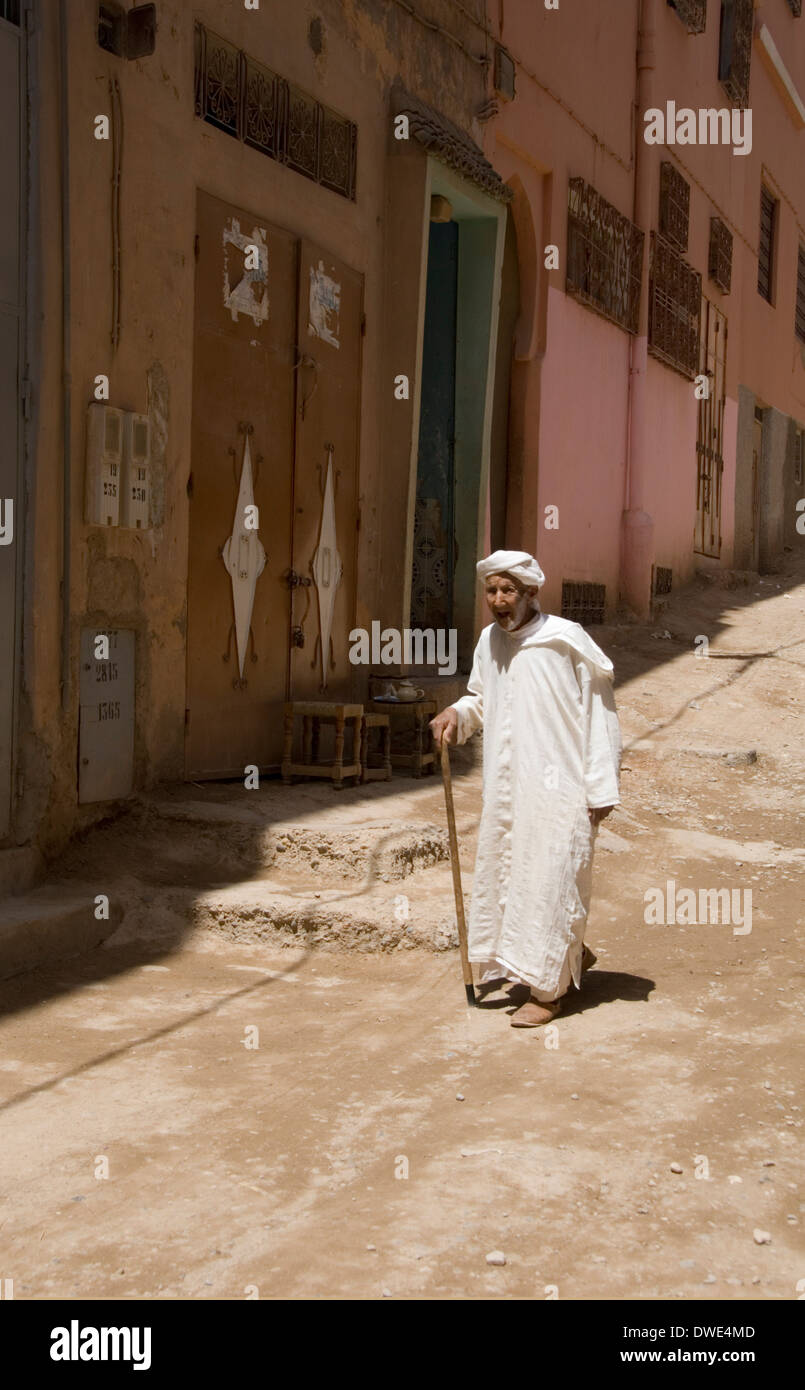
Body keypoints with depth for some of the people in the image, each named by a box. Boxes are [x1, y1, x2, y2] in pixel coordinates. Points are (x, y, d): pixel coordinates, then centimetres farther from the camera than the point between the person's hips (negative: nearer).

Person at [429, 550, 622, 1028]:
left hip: (558, 788, -7)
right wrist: (457, 712, 1)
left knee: (549, 881, -2)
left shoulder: (565, 641, -13)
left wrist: (601, 786, -12)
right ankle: (574, 954, 36)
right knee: (507, 875, 14)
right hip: (507, 789, 7)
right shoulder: (490, 641, 6)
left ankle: (547, 990, 12)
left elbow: (599, 713, -10)